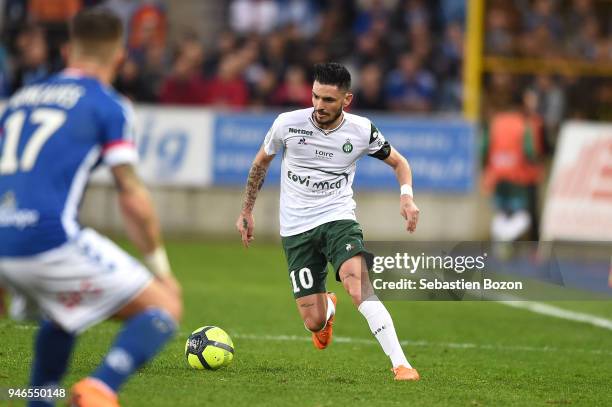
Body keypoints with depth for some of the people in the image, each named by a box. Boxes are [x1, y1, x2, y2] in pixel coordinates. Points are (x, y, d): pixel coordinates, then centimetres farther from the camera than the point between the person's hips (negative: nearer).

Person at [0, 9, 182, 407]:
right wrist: (163, 270, 9)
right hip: (52, 239, -7)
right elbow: (133, 200, -1)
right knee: (164, 308, 3)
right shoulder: (110, 106, 3)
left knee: (66, 308, 35)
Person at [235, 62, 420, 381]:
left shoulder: (362, 130, -7)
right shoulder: (288, 124, -8)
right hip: (296, 229, 1)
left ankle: (400, 364, -32)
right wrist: (246, 211, 13)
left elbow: (398, 162, 10)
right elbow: (261, 162, 12)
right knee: (314, 323, -2)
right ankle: (328, 308, 39)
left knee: (358, 287, -31)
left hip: (339, 219, -1)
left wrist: (407, 196, -9)